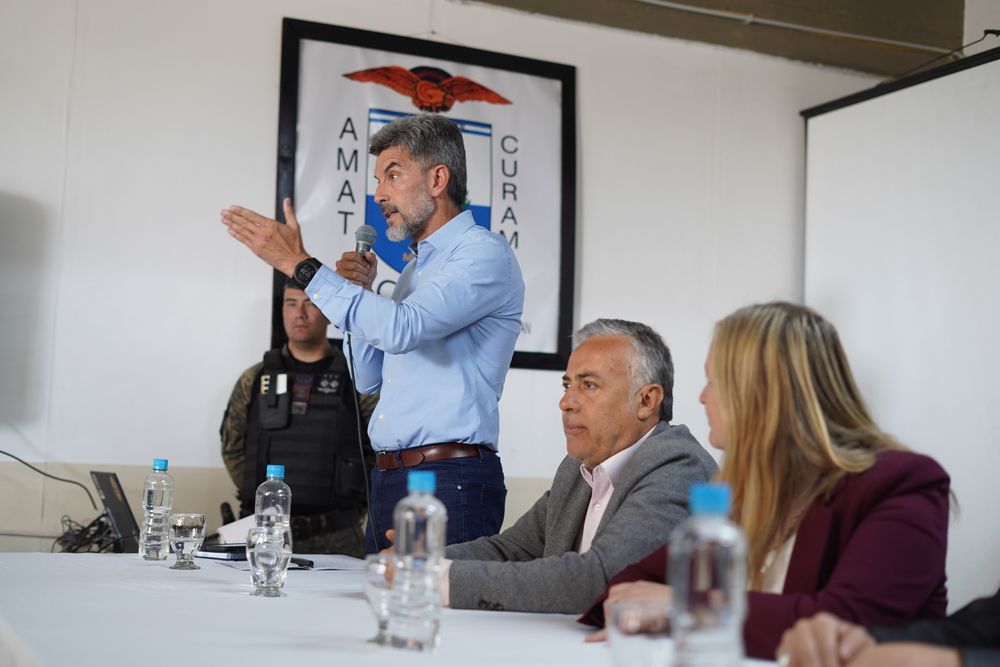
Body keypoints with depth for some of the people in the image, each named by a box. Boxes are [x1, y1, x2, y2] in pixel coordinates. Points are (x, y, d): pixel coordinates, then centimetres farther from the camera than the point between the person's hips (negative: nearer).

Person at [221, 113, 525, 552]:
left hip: (448, 484, -9)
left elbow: (401, 329, -25)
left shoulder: (485, 253, -8)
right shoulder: (417, 265, 20)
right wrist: (359, 292, 9)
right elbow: (368, 380, 23)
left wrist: (299, 265, -18)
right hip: (388, 482, 9)